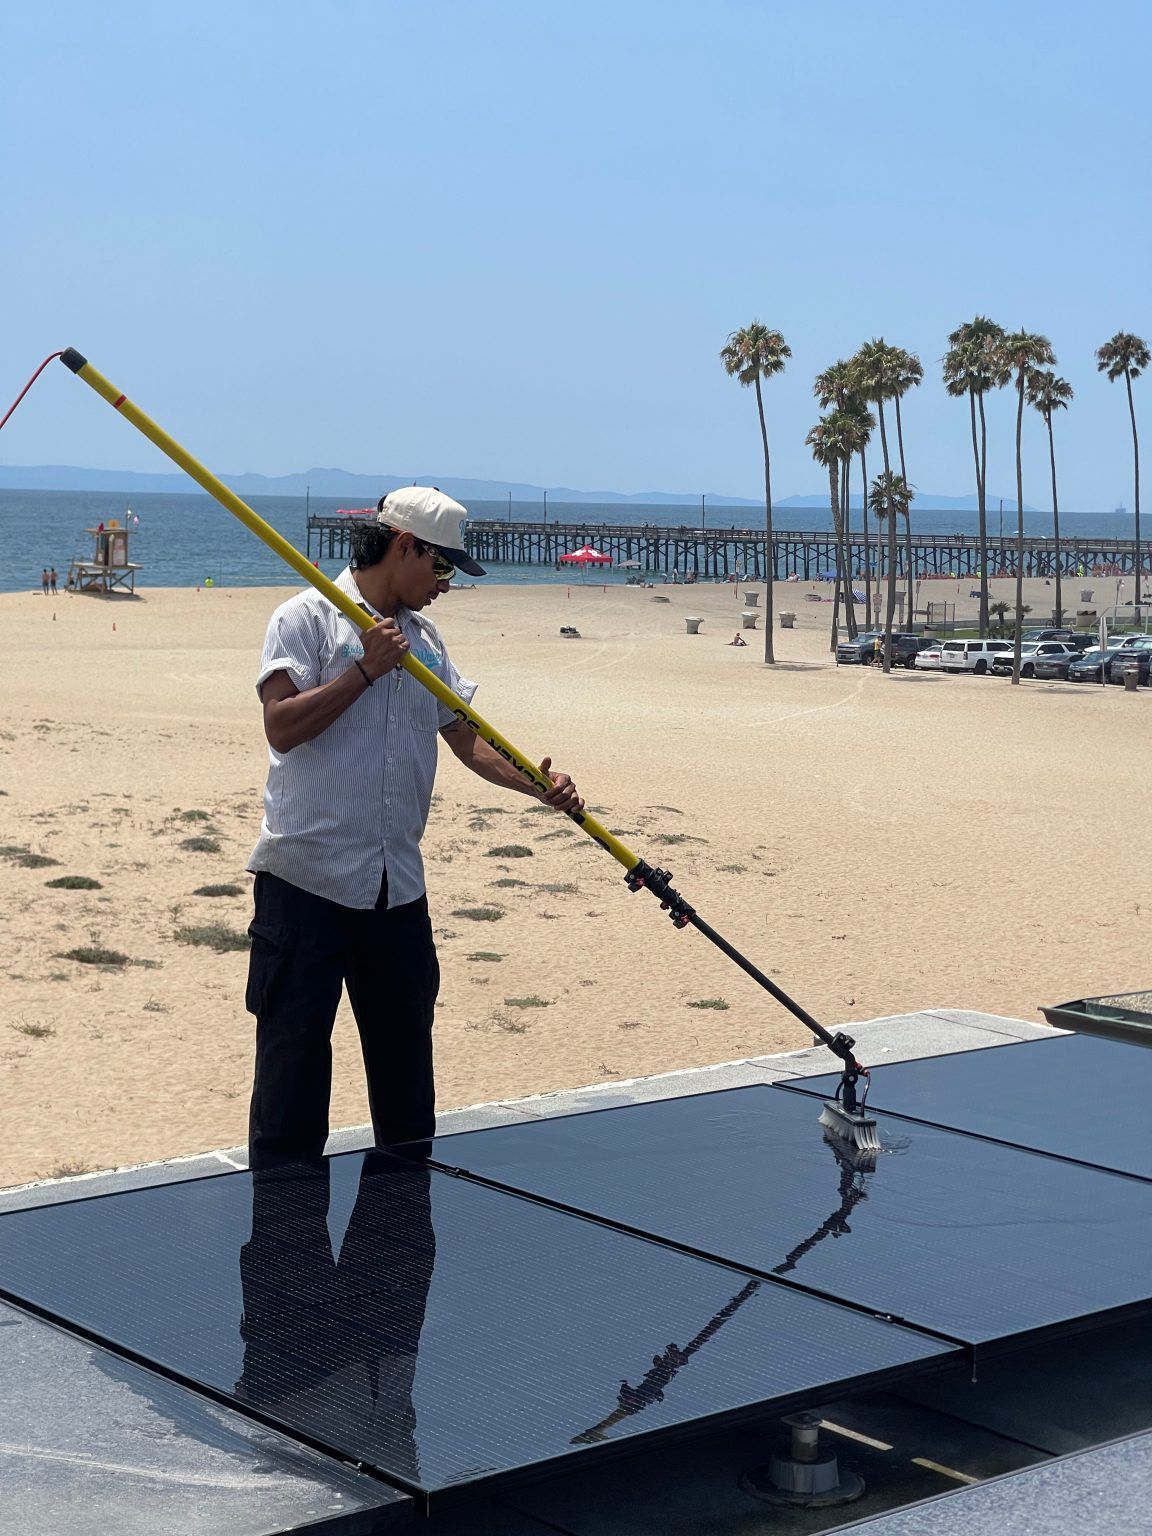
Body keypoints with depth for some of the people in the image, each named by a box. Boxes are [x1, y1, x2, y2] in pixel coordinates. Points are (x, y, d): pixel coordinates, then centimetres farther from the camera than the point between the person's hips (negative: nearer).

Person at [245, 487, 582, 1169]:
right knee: (294, 1057, -2)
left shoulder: (423, 639, 15)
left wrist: (539, 784, -3)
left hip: (398, 889, 7)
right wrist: (365, 670, -16)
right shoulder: (308, 617, -5)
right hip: (307, 881, -6)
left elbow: (469, 738, 13)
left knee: (406, 1059, 12)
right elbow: (282, 727, -16)